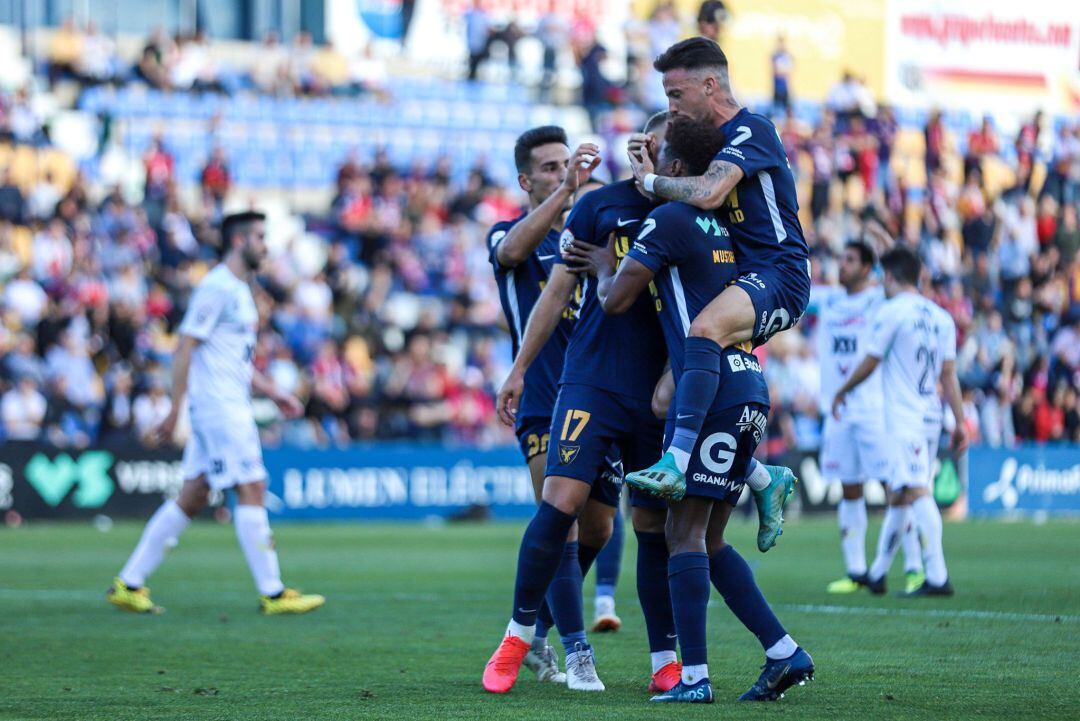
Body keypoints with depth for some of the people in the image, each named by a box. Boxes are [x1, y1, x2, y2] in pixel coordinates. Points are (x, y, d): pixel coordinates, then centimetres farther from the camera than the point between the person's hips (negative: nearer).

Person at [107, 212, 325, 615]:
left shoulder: (240, 291, 19)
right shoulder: (217, 288, -11)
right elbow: (185, 348, -15)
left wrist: (274, 393, 19)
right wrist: (176, 409, -19)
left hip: (232, 407, 10)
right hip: (218, 404, -10)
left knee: (192, 499, 9)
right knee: (252, 488, -9)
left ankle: (128, 585, 11)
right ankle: (272, 594, -7)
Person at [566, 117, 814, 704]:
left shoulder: (669, 220, -7)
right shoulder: (722, 227, 19)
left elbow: (616, 301, -6)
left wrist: (603, 266, 15)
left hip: (713, 392, -8)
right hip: (750, 392, 8)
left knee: (686, 531, -6)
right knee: (708, 537, 13)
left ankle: (694, 677, -11)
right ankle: (785, 653, 8)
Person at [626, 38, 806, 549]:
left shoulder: (752, 131, -9)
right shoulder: (714, 141, 19)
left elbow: (707, 194, -26)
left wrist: (649, 179, -10)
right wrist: (653, 161, 2)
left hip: (778, 276, -10)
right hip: (742, 284, 10)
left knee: (704, 329, -39)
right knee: (667, 399, 0)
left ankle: (677, 463, -48)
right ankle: (764, 480, 13)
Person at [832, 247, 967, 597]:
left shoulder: (891, 312, -8)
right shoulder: (938, 316, 13)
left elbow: (870, 363, -3)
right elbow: (949, 374, 10)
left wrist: (841, 393, 14)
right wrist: (960, 421, 10)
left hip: (904, 418, -8)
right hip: (929, 415, 8)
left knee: (917, 492, -13)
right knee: (897, 493, 16)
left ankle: (938, 578, -21)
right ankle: (877, 574, 25)